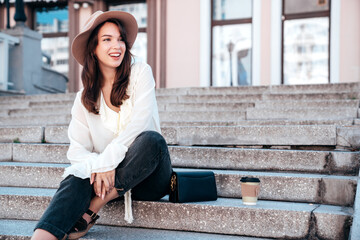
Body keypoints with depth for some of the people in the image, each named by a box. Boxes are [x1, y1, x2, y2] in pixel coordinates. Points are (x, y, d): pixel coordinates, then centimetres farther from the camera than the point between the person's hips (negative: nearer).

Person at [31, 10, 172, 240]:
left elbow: (139, 122, -13)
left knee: (151, 139, -34)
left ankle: (92, 209, -25)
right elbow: (77, 148, -1)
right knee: (78, 177, -30)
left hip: (148, 176, -2)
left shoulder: (140, 72, 0)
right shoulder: (84, 98, 7)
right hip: (111, 177, 2)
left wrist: (108, 161, -23)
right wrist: (96, 168, -25)